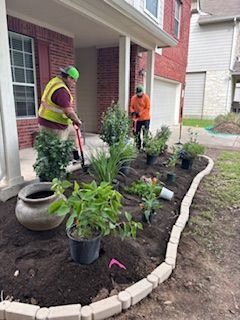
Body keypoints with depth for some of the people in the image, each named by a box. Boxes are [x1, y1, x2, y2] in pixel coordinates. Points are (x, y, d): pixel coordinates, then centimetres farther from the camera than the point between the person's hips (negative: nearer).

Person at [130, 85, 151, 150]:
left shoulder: (146, 97, -7)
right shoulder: (133, 98, 3)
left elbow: (147, 108, -10)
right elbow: (131, 107, 9)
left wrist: (140, 113, -19)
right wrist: (132, 112, -14)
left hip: (145, 119, -3)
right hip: (137, 119, 4)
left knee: (145, 134, -3)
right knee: (137, 134, 9)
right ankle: (138, 147, 21)